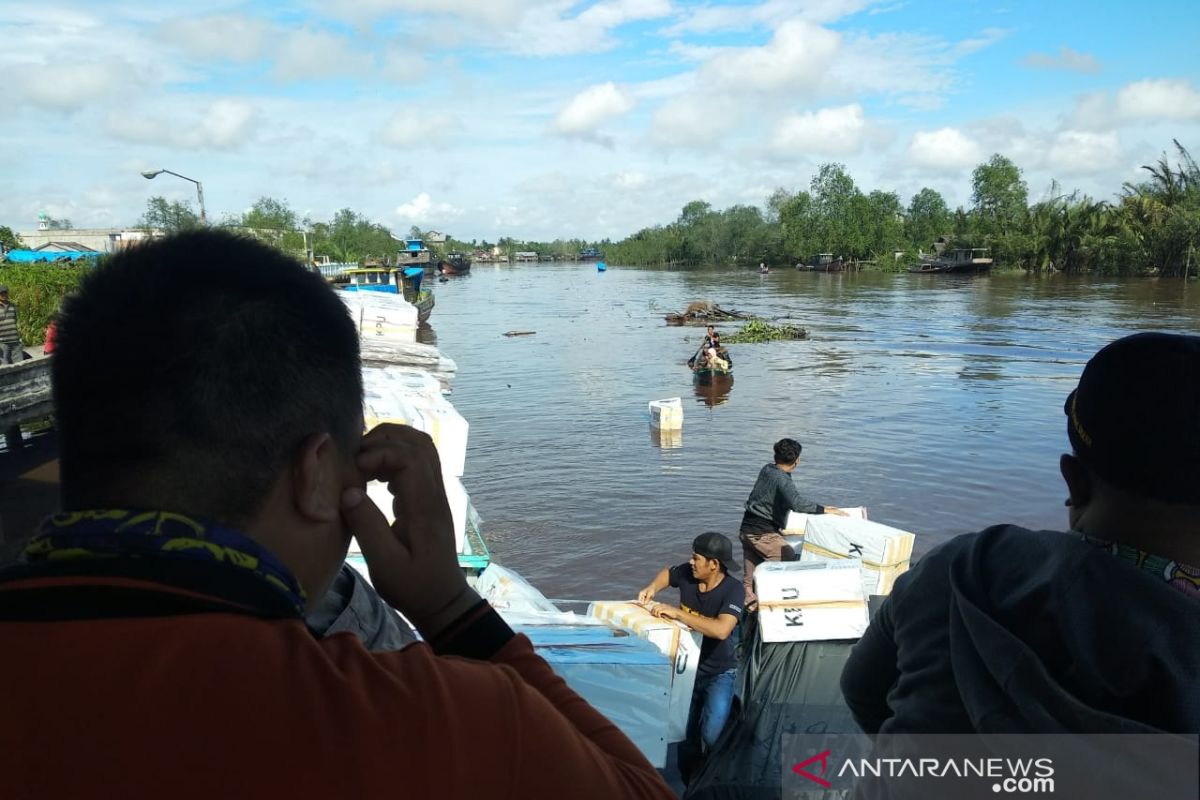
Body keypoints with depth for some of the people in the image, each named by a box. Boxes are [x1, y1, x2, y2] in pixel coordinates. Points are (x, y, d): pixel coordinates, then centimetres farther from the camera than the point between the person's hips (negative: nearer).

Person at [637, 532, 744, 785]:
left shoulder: (732, 590, -25)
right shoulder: (687, 573, -10)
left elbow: (721, 630, -41)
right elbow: (666, 573, 15)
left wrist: (677, 612, -35)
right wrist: (653, 588, -6)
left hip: (719, 673, -5)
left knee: (712, 735, -20)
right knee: (687, 735, 11)